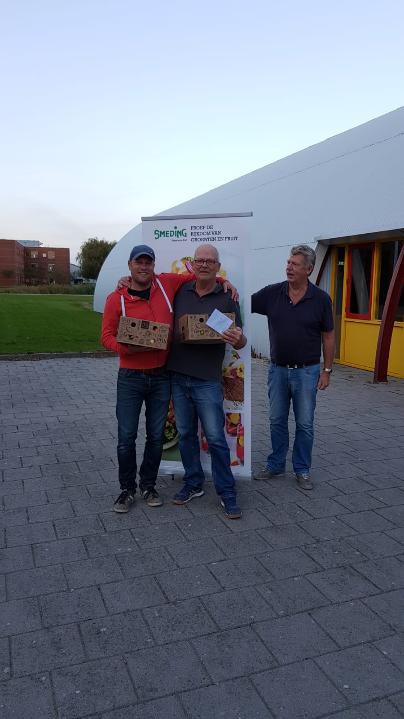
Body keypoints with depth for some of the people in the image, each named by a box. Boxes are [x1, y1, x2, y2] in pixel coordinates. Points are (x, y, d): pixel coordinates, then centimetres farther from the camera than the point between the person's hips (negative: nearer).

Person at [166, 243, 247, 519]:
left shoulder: (227, 299, -1)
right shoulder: (180, 291, 5)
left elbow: (240, 342, 2)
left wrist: (238, 339, -22)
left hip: (207, 380, -3)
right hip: (177, 376, 3)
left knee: (216, 438, -1)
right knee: (185, 434, 13)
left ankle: (227, 493, 12)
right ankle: (193, 484, 29)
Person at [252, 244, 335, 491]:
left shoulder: (321, 299, -6)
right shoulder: (272, 293, -2)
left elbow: (328, 336, -1)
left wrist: (327, 370, -3)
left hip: (307, 371, -2)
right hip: (278, 369, 2)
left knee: (305, 424, 7)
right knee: (277, 420, 13)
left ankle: (302, 470, 22)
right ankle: (275, 465, 28)